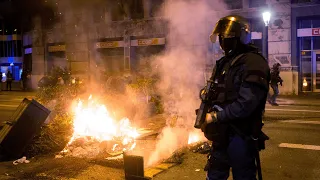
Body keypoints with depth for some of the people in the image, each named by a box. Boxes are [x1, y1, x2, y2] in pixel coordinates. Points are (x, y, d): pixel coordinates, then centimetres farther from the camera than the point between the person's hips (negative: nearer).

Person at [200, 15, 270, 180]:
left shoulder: (253, 63, -17)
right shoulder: (224, 62, 12)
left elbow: (246, 104, -25)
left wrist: (216, 117, -18)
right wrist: (207, 113, 1)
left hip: (241, 135, -8)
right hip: (222, 133, 8)